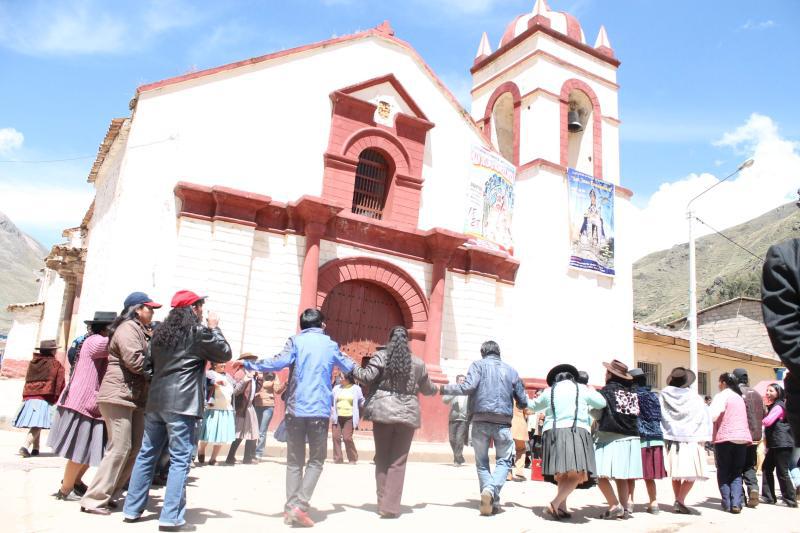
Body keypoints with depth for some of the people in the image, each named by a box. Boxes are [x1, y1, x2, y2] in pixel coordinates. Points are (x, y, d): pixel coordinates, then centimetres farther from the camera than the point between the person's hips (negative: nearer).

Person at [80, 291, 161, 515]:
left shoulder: (140, 331, 23)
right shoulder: (128, 328, -10)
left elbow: (146, 357, 20)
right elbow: (135, 362, -19)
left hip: (135, 397, 10)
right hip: (119, 396, -10)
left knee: (135, 448, 7)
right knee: (119, 449, -10)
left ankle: (107, 495, 15)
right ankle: (94, 500, -3)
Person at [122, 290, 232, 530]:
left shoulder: (161, 331, 16)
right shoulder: (199, 331, -5)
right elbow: (225, 354, 2)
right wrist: (214, 329, 12)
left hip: (156, 401, 7)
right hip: (182, 403, -7)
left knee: (147, 454, 15)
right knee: (180, 459, -3)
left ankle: (132, 509, 21)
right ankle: (170, 517, -3)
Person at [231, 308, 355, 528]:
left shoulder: (296, 341, 3)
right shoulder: (330, 345, 9)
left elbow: (279, 363, -12)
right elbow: (349, 367, 23)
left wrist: (247, 364, -1)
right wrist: (348, 360, 47)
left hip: (295, 409, 1)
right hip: (320, 410, 0)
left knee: (294, 461, 10)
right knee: (316, 460, 8)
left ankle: (291, 508, 6)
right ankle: (300, 505, -5)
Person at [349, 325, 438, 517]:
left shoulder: (381, 356, 0)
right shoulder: (418, 363, 9)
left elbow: (367, 376, -12)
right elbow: (427, 389, 21)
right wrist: (437, 389, 43)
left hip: (384, 411, -1)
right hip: (407, 414, 1)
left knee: (382, 459, 13)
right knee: (398, 462, 4)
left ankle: (383, 503, 16)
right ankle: (391, 506, 0)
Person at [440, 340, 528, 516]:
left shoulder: (478, 365, 7)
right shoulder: (511, 370, 15)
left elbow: (469, 386, -11)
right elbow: (523, 402, 17)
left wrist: (443, 389, -2)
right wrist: (520, 404, 41)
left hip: (480, 420, -1)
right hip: (503, 422, 1)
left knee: (482, 463, 12)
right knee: (504, 461, 10)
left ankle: (491, 501, 1)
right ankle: (491, 490, -16)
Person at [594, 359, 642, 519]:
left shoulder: (607, 390, -7)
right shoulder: (632, 392, 8)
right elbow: (636, 414, 13)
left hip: (609, 437, -6)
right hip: (629, 438, 6)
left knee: (602, 475, -4)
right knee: (621, 477, 13)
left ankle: (614, 506, -11)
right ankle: (625, 507, 12)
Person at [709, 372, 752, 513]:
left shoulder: (722, 395, -6)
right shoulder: (739, 397, 18)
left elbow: (712, 415, -18)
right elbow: (743, 418, 18)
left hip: (725, 438, -6)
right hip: (742, 438, 6)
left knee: (723, 473, 7)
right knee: (737, 473, 10)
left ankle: (727, 504, 2)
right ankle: (736, 503, -4)